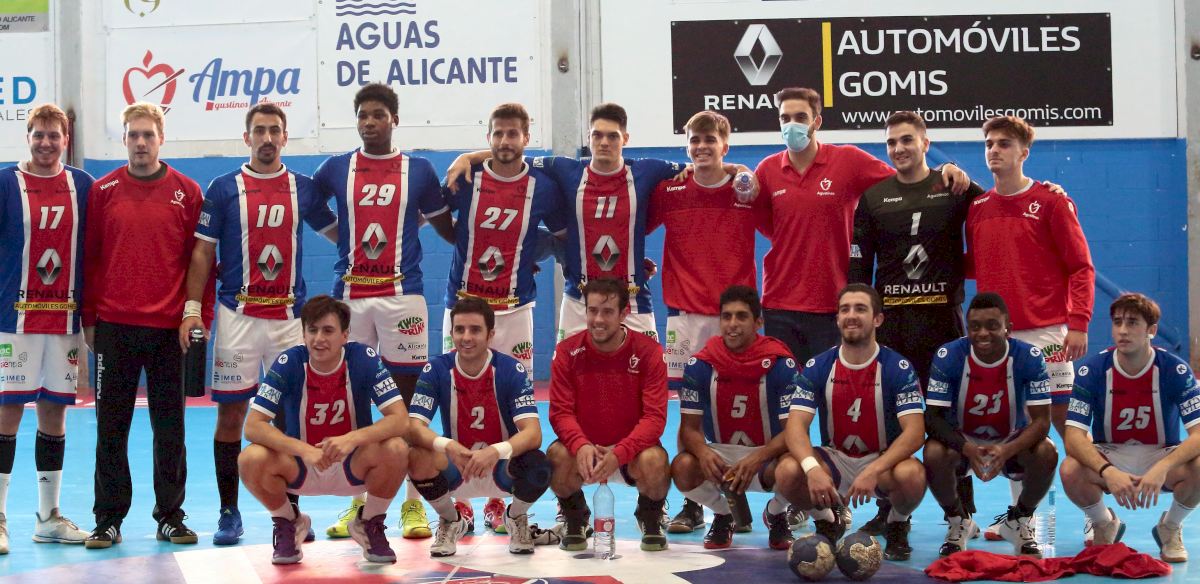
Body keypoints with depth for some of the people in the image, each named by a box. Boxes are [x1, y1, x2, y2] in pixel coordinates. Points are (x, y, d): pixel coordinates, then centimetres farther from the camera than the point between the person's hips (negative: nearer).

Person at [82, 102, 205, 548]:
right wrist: (88, 318, 4)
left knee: (170, 427, 6)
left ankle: (170, 516, 15)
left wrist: (199, 317, -2)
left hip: (170, 327, 0)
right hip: (114, 326, 1)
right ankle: (108, 519, 13)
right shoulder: (103, 191, 5)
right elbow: (89, 257, 7)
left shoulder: (187, 192, 3)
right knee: (111, 427, 5)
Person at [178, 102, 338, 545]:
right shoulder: (223, 188, 3)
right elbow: (203, 251, 3)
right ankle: (229, 512, 12)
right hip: (238, 314, -1)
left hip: (290, 316, 1)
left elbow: (337, 233, 18)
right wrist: (192, 308, -6)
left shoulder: (303, 188, 8)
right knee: (230, 413, 2)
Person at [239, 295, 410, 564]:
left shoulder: (363, 358, -17)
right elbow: (253, 426, -22)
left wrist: (353, 438, -40)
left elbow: (401, 419, -23)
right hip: (300, 466, 1)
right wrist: (303, 449, -36)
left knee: (396, 450, -31)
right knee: (251, 459, -29)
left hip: (353, 465, 0)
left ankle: (369, 524, 0)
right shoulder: (289, 362, -16)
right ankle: (288, 523, 4)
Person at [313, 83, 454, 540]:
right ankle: (358, 502, 13)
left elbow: (449, 230, 15)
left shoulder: (419, 171, 7)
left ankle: (413, 504, 7)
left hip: (403, 295, -1)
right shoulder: (335, 169, 8)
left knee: (408, 399, 0)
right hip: (350, 295, 1)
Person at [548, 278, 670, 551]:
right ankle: (575, 521, 2)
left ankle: (651, 521, 3)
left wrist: (619, 453, -34)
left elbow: (655, 416, -17)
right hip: (582, 449, 1)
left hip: (630, 450, -1)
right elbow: (560, 412, -11)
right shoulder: (567, 351, -8)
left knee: (654, 461, -34)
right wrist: (581, 445, -34)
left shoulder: (648, 351, -12)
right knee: (557, 456, -32)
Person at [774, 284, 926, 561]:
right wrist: (812, 468, -37)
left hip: (883, 460, -2)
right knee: (787, 471, -29)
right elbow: (795, 425, -16)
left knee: (911, 474, -36)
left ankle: (897, 526, 2)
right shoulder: (816, 368, -7)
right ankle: (826, 523, 5)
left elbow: (914, 432, -21)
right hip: (834, 459, 2)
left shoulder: (898, 368, -12)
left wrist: (873, 471, -37)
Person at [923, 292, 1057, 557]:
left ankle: (1019, 521, 1)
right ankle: (957, 521, 0)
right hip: (961, 441, 0)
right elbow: (934, 416, -20)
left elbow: (1041, 420, -21)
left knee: (1047, 454, -29)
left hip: (1011, 442, 1)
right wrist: (967, 449, -39)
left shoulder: (1030, 358, -20)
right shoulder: (948, 357, -21)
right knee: (933, 454, -32)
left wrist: (1007, 450, -40)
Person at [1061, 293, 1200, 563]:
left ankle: (1170, 528, 1)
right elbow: (1073, 437, -22)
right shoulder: (1091, 370, -15)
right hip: (1108, 457, 0)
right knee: (1070, 470, -32)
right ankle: (1105, 525, 3)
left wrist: (1162, 468, -42)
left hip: (1161, 457, 0)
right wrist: (1108, 472, -40)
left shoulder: (1175, 370, -16)